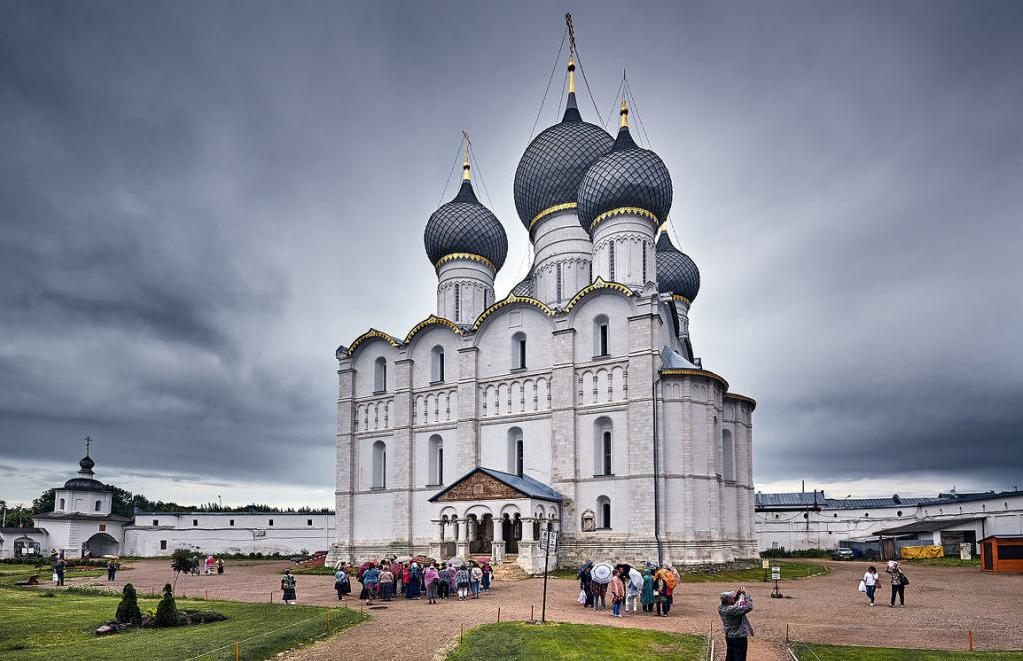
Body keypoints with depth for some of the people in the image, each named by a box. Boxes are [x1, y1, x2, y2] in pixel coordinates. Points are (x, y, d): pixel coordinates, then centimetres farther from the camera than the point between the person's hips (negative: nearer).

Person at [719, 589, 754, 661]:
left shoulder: (721, 608, -5)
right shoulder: (733, 610, -30)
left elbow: (733, 601, 12)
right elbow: (749, 607, -29)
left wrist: (737, 593, -3)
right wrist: (745, 595, -19)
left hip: (729, 637, 8)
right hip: (739, 638, -8)